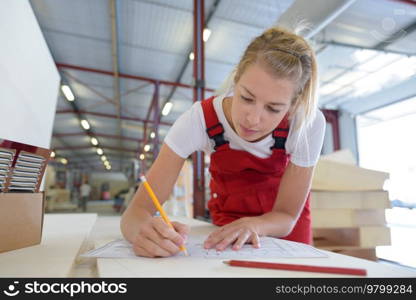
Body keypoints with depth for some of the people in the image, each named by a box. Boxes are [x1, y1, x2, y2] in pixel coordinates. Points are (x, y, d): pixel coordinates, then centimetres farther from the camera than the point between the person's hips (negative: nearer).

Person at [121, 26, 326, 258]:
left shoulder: (309, 123, -32)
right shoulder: (200, 120, -33)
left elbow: (287, 215, -20)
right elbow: (137, 210, -31)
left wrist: (251, 226, -41)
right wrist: (143, 230, -53)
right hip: (229, 210, 1)